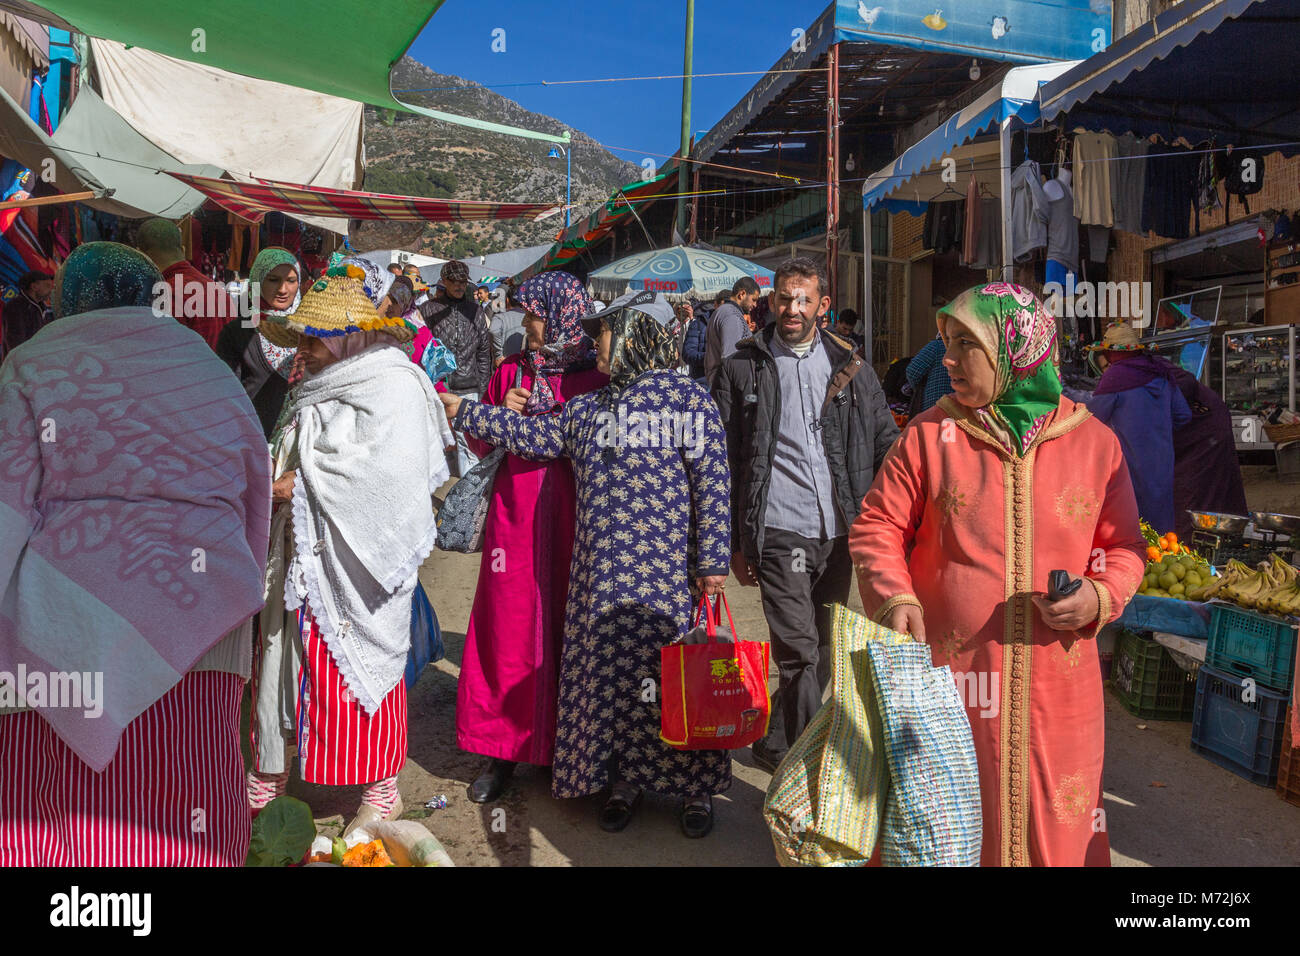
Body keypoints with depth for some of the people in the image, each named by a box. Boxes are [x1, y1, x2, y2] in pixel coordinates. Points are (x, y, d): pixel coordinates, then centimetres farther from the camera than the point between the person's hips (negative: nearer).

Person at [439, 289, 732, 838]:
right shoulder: (587, 409, 14)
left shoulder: (688, 401, -6)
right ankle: (624, 781, 29)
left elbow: (713, 484, -9)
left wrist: (711, 561, -12)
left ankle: (695, 787, 20)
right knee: (608, 675, 11)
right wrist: (465, 413, 19)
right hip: (602, 576, 6)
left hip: (667, 576, -6)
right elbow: (538, 435, 19)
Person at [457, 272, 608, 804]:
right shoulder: (512, 371, 10)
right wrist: (501, 415, -3)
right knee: (510, 627, 4)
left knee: (568, 628, 4)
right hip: (516, 515, 3)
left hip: (576, 517, -2)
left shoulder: (599, 376, 0)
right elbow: (481, 446, 15)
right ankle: (502, 752, 19)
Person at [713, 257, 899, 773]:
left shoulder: (851, 367, 11)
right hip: (779, 533, -4)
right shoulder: (742, 369, 4)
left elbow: (887, 444, 14)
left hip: (840, 535, 4)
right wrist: (735, 542, 0)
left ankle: (773, 746, 34)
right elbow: (723, 463, 4)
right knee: (802, 656, -10)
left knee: (820, 654, 14)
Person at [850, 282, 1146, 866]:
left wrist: (1100, 597, -10)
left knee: (1056, 821, 13)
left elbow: (1125, 547, 9)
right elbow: (876, 528, 0)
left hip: (1056, 683, 1)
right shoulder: (930, 434, -1)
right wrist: (894, 597, -16)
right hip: (946, 671, -1)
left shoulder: (1094, 441, 3)